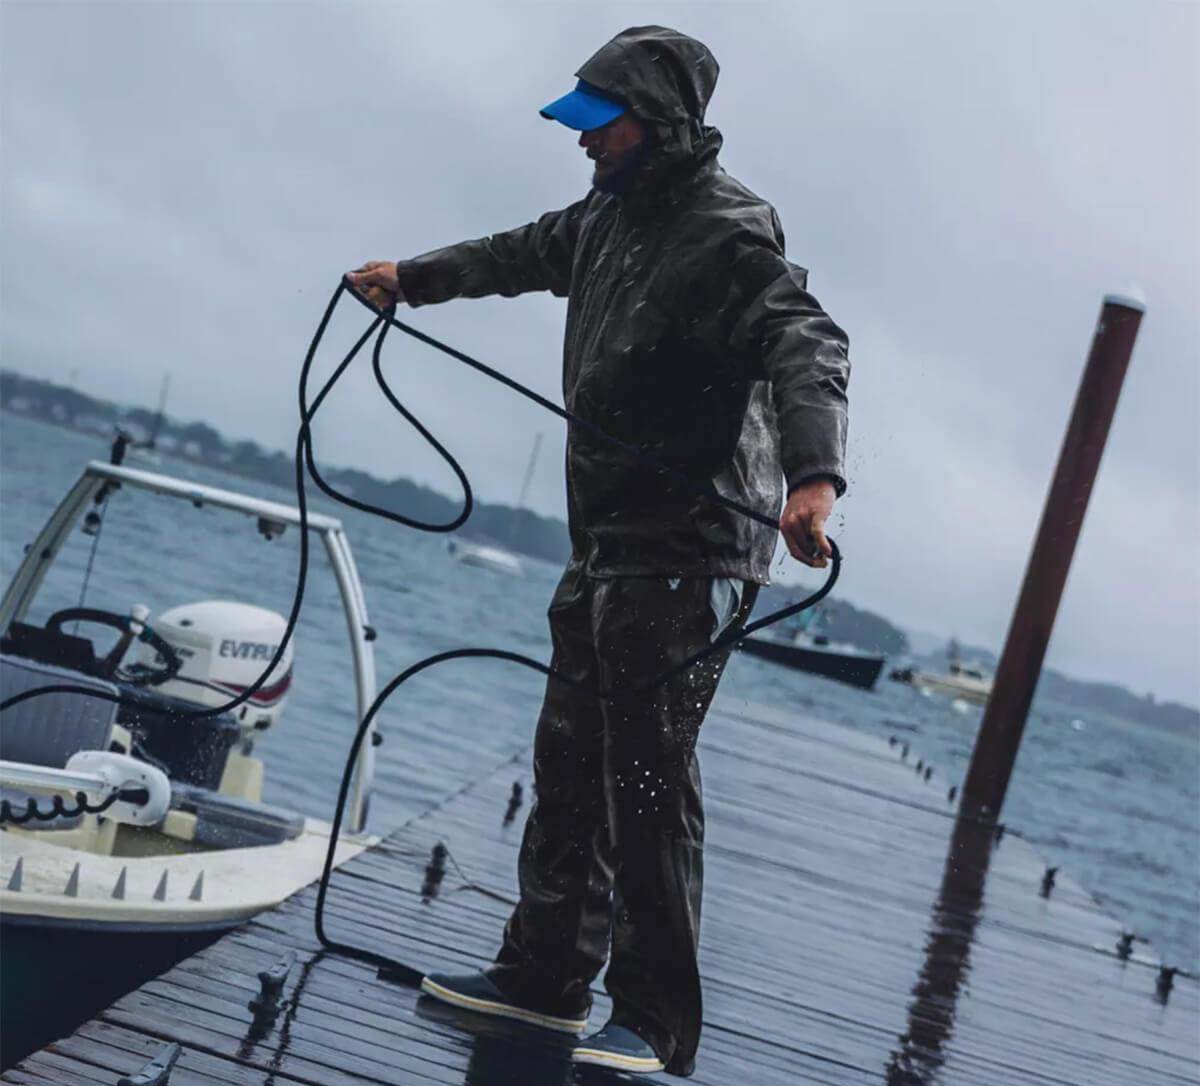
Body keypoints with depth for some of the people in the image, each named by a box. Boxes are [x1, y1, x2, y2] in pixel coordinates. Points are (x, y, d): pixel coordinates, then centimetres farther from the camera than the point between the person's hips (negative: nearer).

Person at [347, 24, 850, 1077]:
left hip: (687, 553, -10)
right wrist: (415, 278, 44)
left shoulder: (729, 233, -15)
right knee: (571, 761, 15)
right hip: (606, 544, 10)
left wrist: (813, 476, -46)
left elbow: (807, 348, -29)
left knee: (649, 777, -10)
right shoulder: (613, 215, 14)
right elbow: (528, 254, 35)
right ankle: (547, 974, 26)